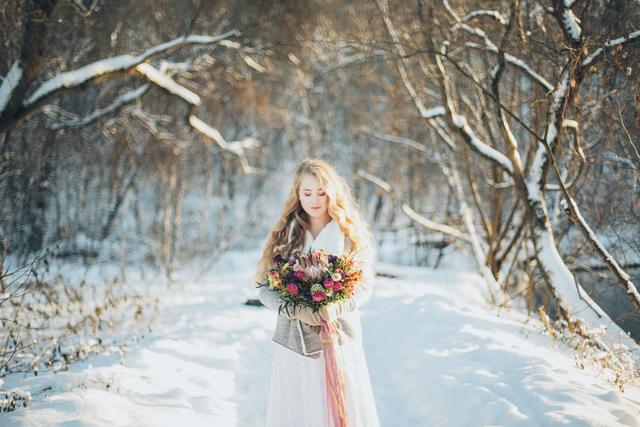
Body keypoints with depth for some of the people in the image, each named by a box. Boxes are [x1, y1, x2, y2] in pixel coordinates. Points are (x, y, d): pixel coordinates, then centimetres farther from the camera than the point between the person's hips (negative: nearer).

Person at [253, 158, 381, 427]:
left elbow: (364, 286, 0)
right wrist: (299, 310, -18)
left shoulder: (353, 234, 3)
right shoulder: (284, 235, 4)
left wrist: (336, 307, -20)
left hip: (341, 337, 0)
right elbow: (265, 288, 0)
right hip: (295, 338, 1)